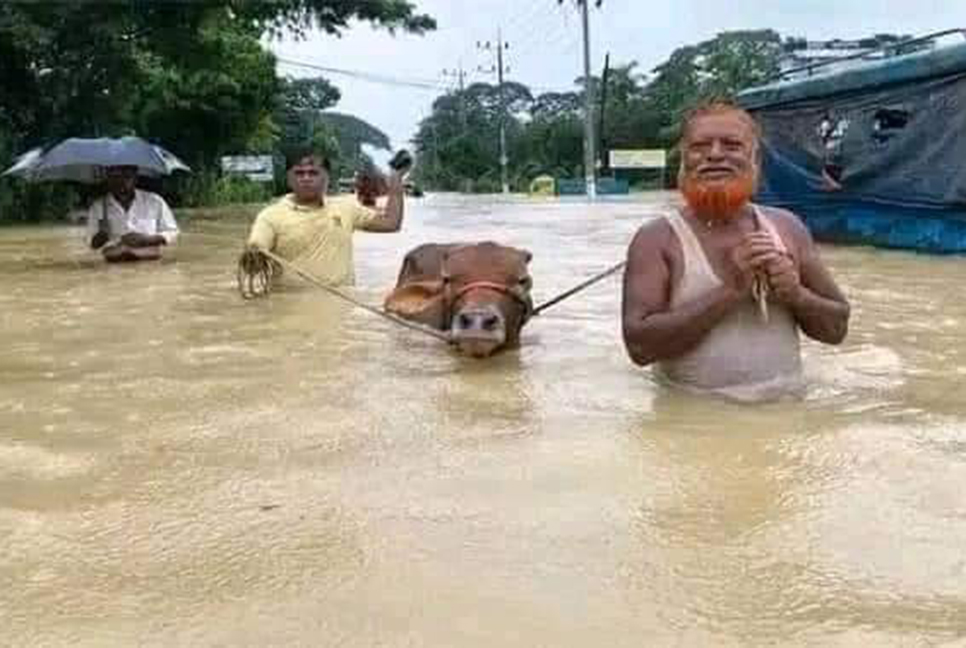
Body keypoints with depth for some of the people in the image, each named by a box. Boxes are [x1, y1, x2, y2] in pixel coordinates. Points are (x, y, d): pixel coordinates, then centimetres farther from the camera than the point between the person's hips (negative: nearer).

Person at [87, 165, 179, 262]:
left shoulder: (155, 202, 6)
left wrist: (146, 240, -7)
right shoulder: (98, 208, 8)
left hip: (150, 260, 0)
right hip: (115, 264, 1)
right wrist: (101, 235, -15)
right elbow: (93, 243, 8)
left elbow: (172, 233, 9)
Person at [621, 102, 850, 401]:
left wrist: (796, 294, -8)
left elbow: (836, 328, 13)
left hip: (783, 409, 3)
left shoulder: (787, 227, 7)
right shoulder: (657, 238, -5)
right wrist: (729, 291, -18)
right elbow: (639, 344, -16)